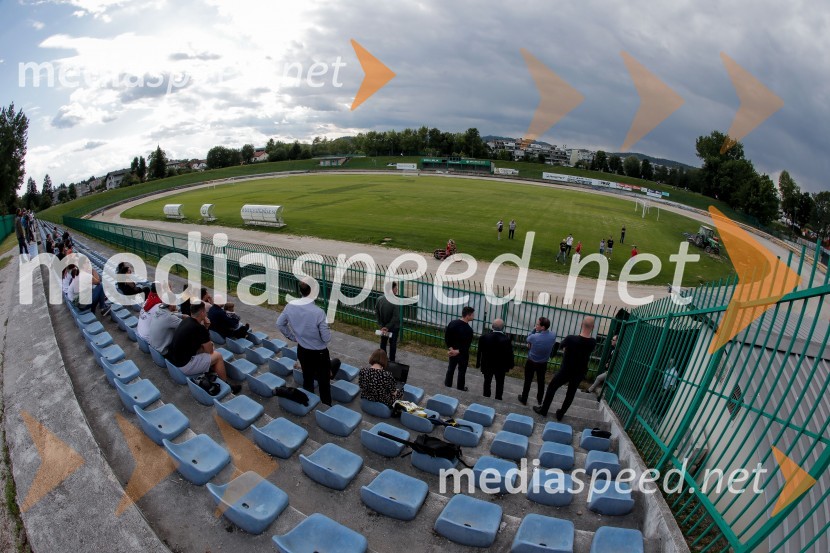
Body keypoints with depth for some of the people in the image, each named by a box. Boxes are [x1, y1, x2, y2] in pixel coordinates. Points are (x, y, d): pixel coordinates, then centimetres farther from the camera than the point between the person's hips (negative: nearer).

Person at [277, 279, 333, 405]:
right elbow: (326, 338, -22)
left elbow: (280, 324, 5)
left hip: (302, 350, 5)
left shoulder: (290, 307, -12)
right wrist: (327, 331, 0)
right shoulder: (318, 312, -28)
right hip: (319, 352, -5)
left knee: (307, 379, 24)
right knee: (324, 382, 11)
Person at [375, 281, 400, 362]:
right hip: (394, 327, -4)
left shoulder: (379, 299, -12)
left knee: (383, 343, 20)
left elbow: (376, 314, -7)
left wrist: (382, 326, -5)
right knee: (392, 344, 14)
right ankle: (391, 361, 24)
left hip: (383, 326, 4)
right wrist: (388, 327, -16)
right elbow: (396, 317, -27)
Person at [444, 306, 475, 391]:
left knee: (451, 368, 23)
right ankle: (460, 388, 31)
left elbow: (446, 336, -6)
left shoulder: (453, 323, -9)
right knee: (462, 371, 15)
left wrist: (450, 348, -7)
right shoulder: (468, 329, -27)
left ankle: (448, 384, 38)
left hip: (452, 351, 5)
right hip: (463, 353, -5)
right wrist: (458, 351, -16)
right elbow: (466, 345, -26)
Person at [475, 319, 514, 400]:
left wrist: (478, 364, 5)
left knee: (487, 382, 21)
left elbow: (479, 352, -9)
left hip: (487, 365, 1)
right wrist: (510, 365, 5)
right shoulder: (507, 339, -24)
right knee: (499, 384, 19)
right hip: (501, 367, -1)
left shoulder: (484, 337, -19)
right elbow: (509, 354, -13)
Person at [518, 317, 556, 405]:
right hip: (543, 363, 4)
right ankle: (539, 400, 41)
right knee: (541, 382, 23)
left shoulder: (534, 337, -30)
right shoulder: (553, 335, -18)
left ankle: (524, 400, 32)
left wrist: (534, 330, -7)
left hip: (531, 362, -3)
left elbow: (528, 339, -6)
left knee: (528, 381, 15)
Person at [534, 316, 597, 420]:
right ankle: (560, 414, 35)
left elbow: (563, 347, -4)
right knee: (571, 394, 22)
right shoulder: (593, 342, -15)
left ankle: (543, 410, 29)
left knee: (551, 388, 17)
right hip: (579, 373, 4)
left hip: (566, 371, -3)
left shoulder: (571, 339, -26)